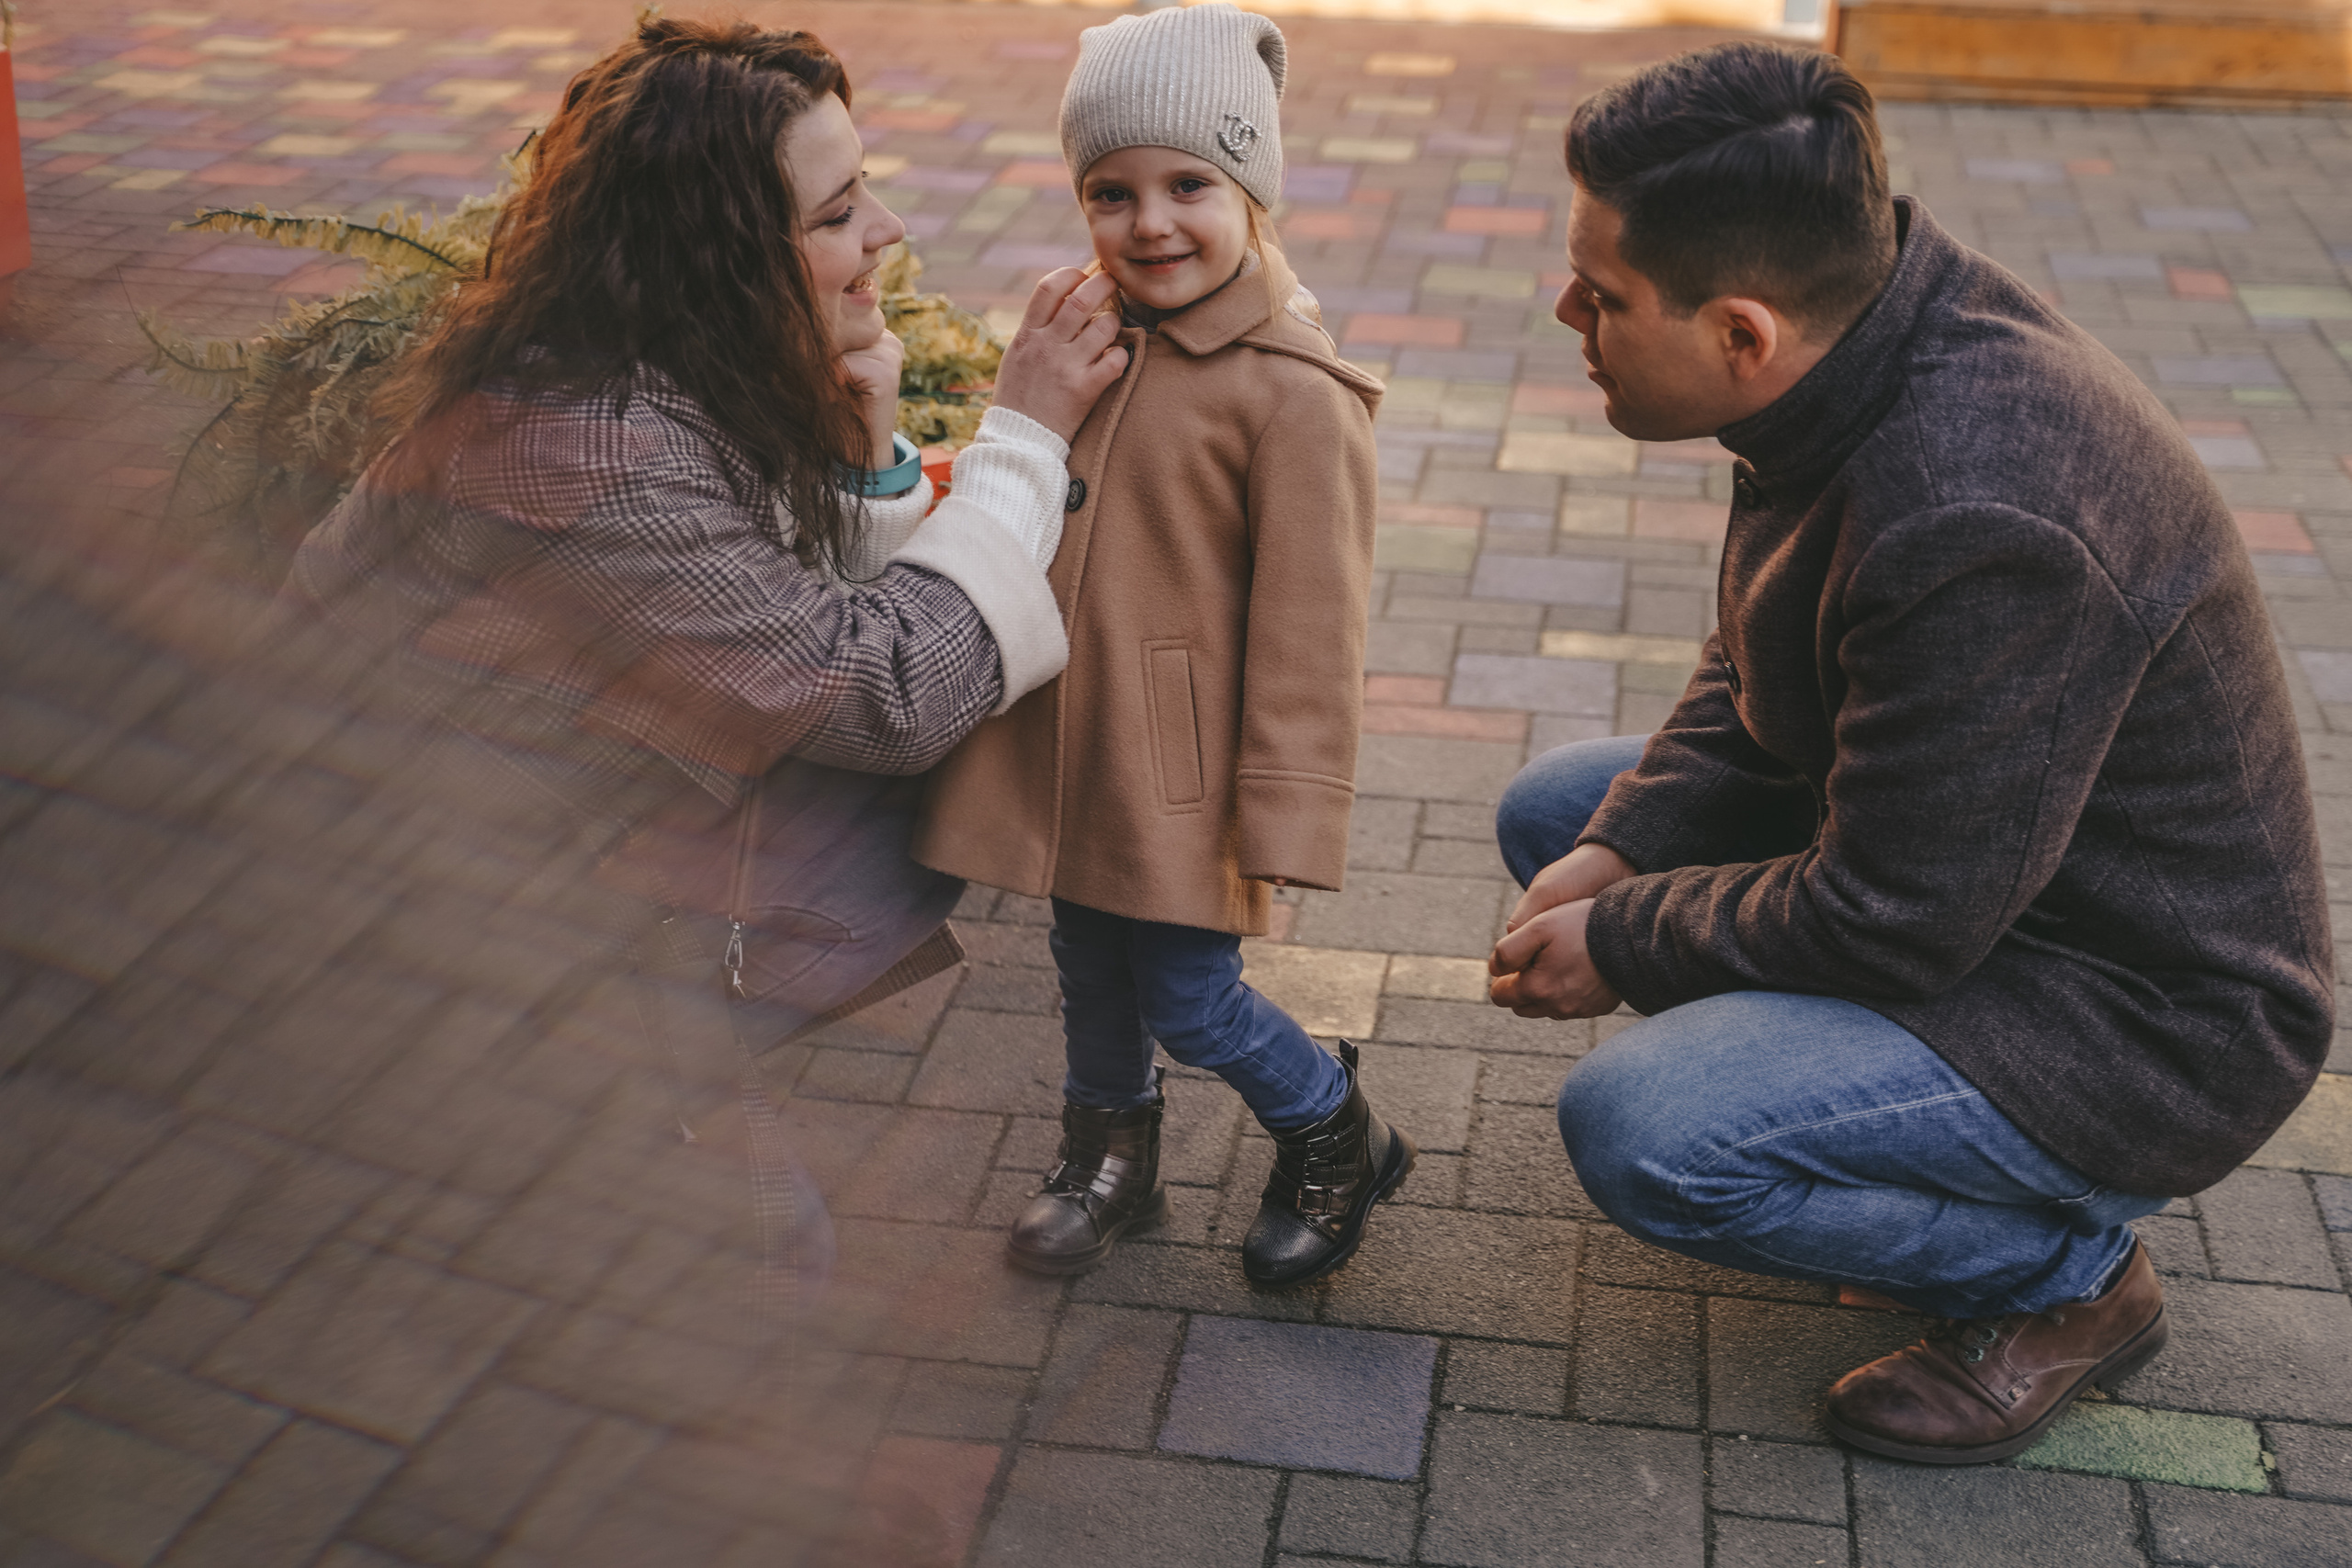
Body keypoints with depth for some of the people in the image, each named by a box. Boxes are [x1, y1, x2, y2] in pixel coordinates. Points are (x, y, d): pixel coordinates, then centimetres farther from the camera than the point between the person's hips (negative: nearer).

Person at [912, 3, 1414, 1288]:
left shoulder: (1291, 395, -19)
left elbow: (1309, 624, -18)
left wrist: (1282, 818, -17)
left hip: (1177, 766, -6)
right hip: (1066, 738, 7)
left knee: (1188, 1000, 3)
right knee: (1089, 969, 21)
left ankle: (1338, 1141, 30)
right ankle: (1110, 1156, 45)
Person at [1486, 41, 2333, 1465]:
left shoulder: (1977, 528, -36)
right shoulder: (1874, 318, -6)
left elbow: (1887, 923, -27)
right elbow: (1755, 682, 8)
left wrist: (1620, 943, -13)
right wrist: (1616, 857, -5)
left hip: (2147, 1024, -9)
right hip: (1957, 856, 9)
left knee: (1641, 1133, -26)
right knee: (1557, 808, 11)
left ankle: (2066, 1273, -1)